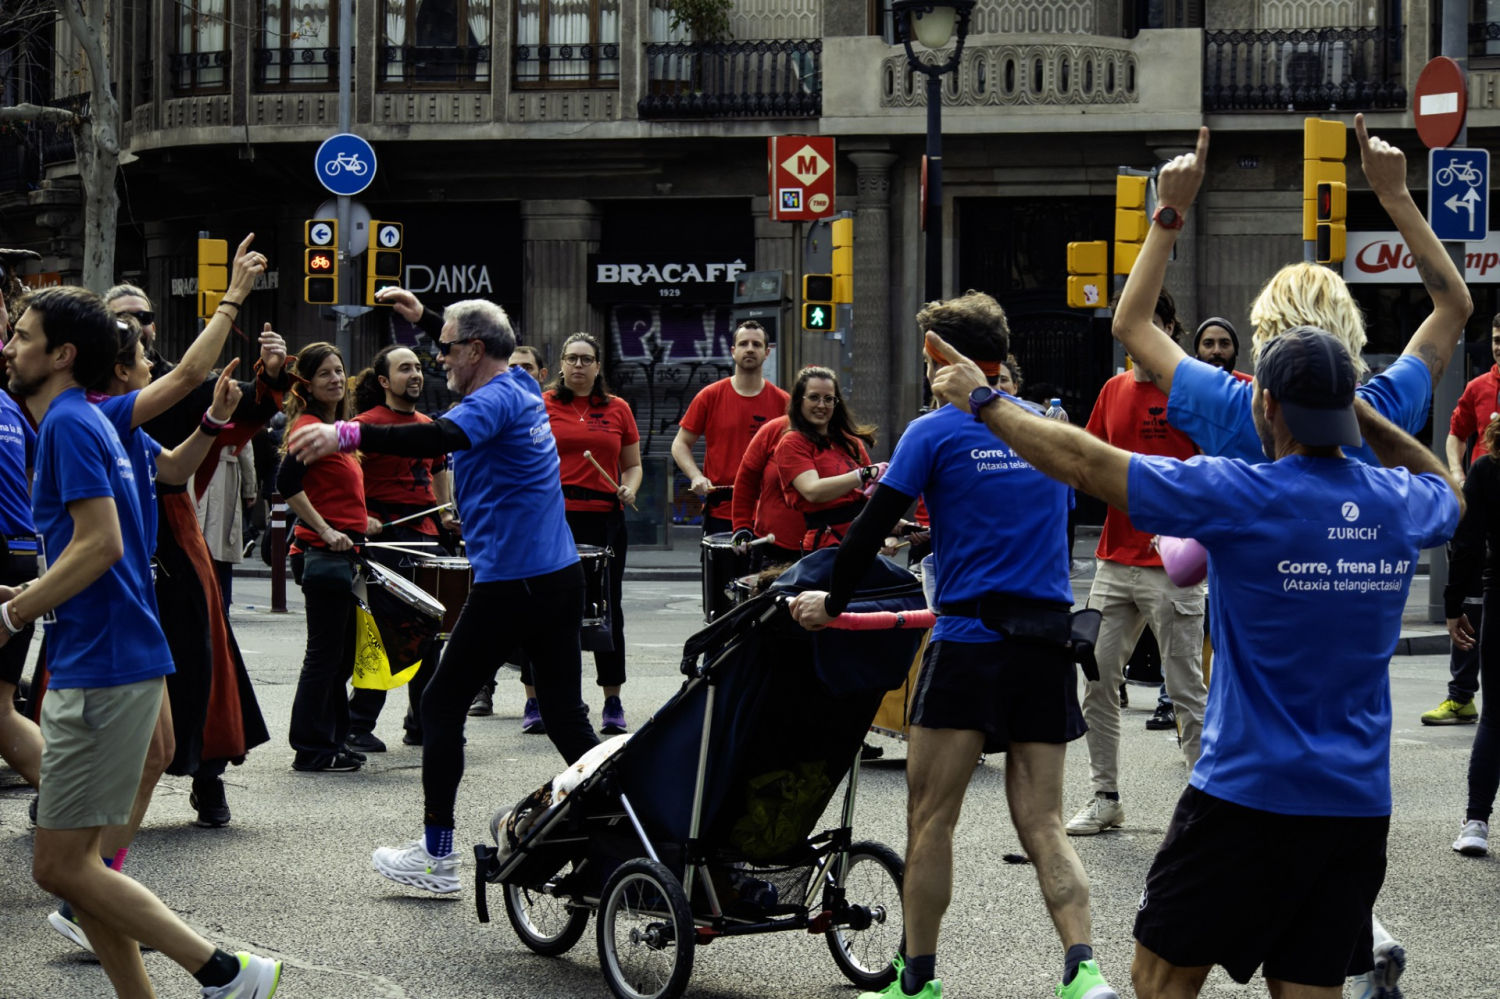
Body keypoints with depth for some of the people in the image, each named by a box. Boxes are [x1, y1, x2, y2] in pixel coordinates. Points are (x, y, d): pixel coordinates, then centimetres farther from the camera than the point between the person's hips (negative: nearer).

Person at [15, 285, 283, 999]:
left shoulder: (70, 423, -12)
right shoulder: (75, 422, 19)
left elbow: (101, 543, -21)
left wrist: (12, 616, -16)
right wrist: (21, 596, 16)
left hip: (103, 673, -10)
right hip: (88, 666, 10)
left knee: (59, 866, -8)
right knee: (71, 860, 12)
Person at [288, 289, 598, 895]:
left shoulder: (495, 399, -14)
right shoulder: (523, 387, 13)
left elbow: (441, 438, -35)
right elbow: (481, 345, 38)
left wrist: (346, 435, -43)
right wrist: (424, 317, 37)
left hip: (509, 583, -9)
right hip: (562, 574, 9)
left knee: (442, 706, 2)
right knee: (565, 714, 11)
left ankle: (437, 857, 5)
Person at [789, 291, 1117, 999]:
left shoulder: (934, 432, -3)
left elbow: (871, 530, -3)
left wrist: (832, 601, 11)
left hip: (970, 642, -5)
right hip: (1049, 645, 5)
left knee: (930, 818, 6)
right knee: (1042, 823, 5)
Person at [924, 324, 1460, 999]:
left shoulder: (1240, 496, -15)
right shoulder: (1399, 504, 1)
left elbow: (1083, 464, -12)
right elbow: (1447, 491, 28)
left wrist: (983, 401, 1)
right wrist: (1360, 414, 20)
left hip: (1250, 795, -5)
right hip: (1358, 802, 5)